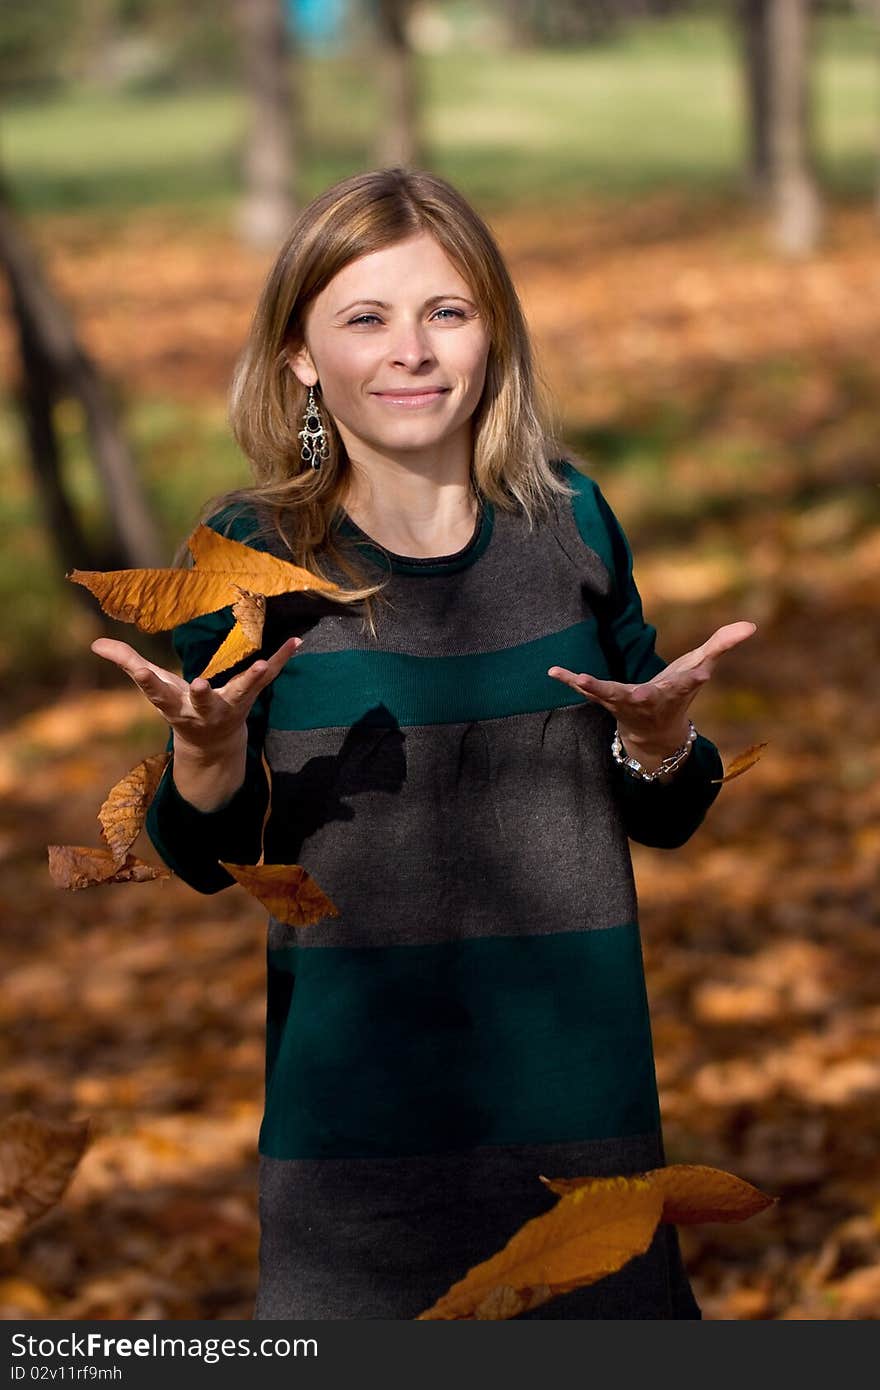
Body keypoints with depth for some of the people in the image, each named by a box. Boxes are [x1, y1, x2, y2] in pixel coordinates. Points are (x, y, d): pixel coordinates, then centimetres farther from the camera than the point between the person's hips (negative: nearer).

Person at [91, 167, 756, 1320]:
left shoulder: (565, 519, 2)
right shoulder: (256, 556, -6)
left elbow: (664, 820, 10)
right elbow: (211, 861, -2)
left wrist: (659, 734, -12)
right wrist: (206, 747, -22)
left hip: (576, 1063, 2)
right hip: (361, 1085, -2)